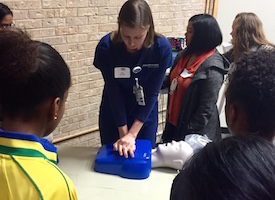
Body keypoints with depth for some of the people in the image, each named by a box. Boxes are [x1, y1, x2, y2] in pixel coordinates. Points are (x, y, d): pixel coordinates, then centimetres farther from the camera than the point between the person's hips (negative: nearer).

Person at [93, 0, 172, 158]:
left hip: (145, 114, 0)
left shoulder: (162, 48, -23)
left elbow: (152, 93, -20)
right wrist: (123, 133, -19)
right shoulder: (106, 47, -24)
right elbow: (113, 91, -19)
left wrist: (132, 134, -22)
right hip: (114, 113, 0)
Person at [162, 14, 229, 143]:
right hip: (174, 123, 8)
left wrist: (189, 134, -16)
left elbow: (206, 108, -20)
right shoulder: (185, 55, 2)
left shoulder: (212, 68, -21)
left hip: (196, 131, -8)